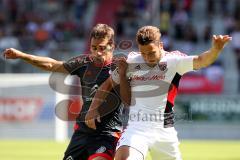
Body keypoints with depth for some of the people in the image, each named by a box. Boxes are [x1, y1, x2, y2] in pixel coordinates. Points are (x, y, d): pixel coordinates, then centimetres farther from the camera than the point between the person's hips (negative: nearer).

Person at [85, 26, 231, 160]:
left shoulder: (173, 60, -4)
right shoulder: (131, 61, 4)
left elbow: (200, 61, -22)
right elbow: (109, 84, 16)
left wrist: (215, 50, -43)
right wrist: (93, 109, 5)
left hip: (164, 130, 0)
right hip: (136, 128, 0)